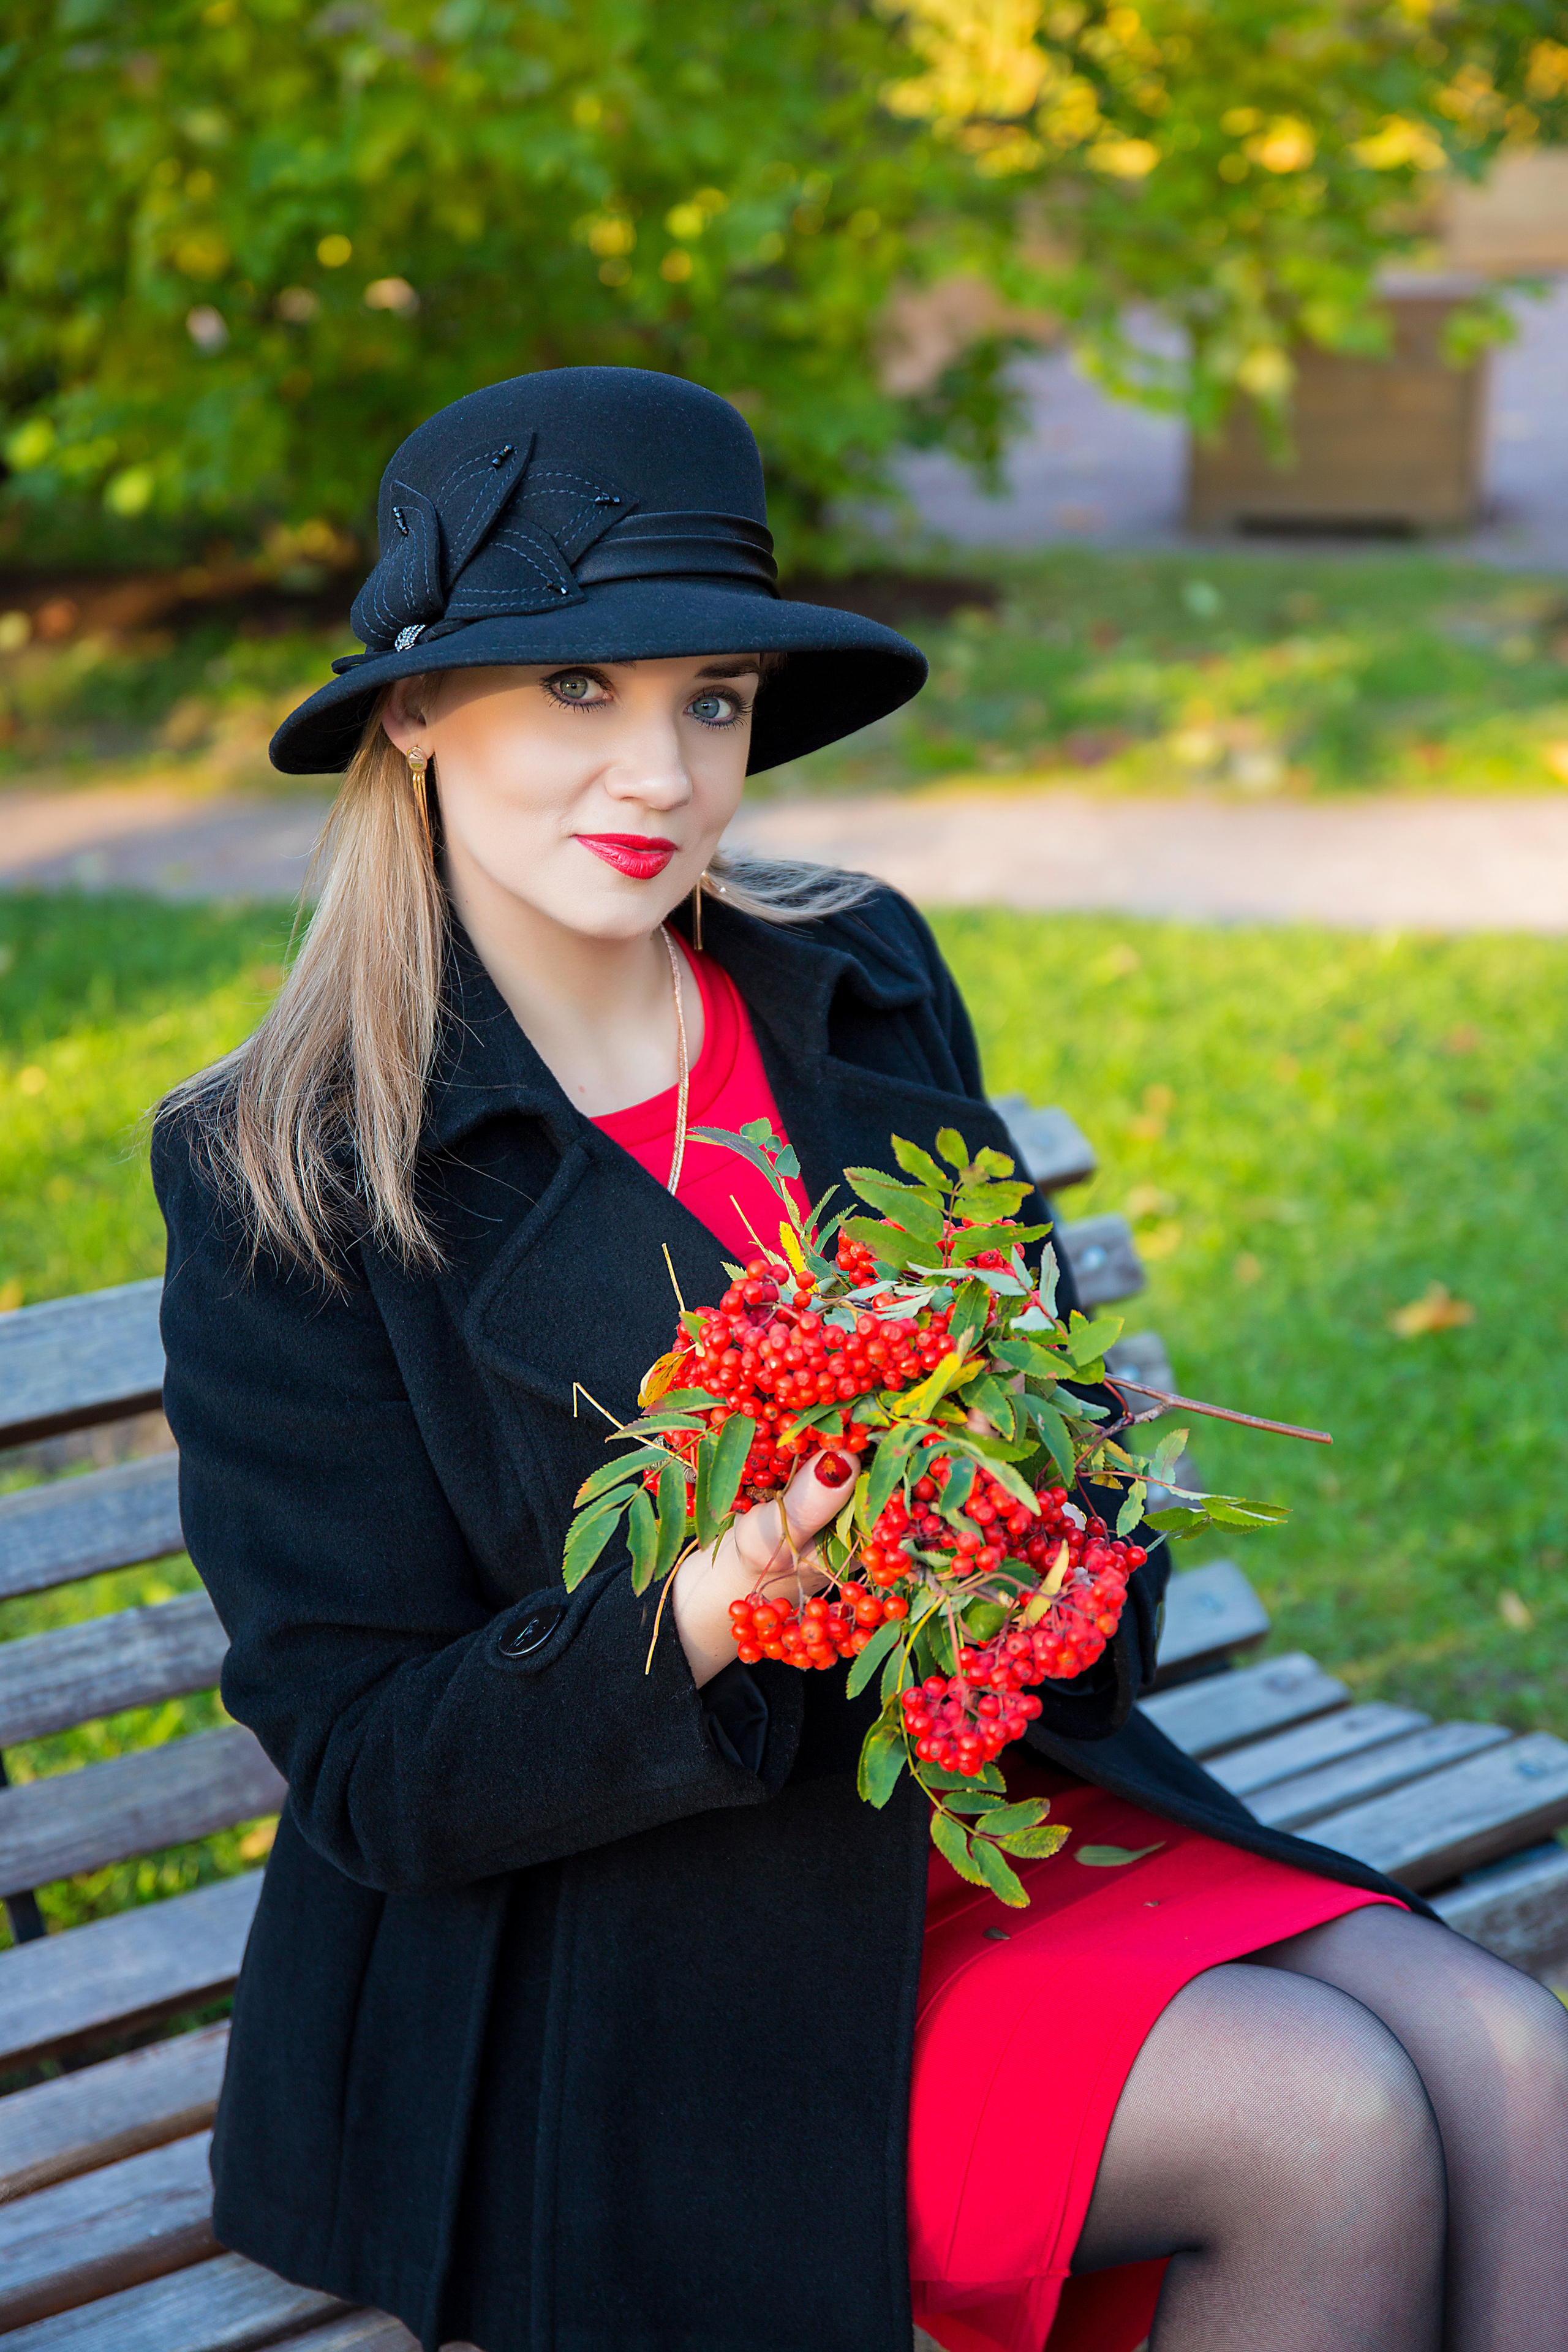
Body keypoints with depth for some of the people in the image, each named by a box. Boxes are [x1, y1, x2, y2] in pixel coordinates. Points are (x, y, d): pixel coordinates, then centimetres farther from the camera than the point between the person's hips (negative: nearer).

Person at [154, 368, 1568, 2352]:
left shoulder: (863, 989, 5)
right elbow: (369, 1773, -11)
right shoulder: (282, 1179, -10)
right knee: (1332, 2132, -22)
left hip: (985, 1799, 5)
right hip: (612, 1956, -5)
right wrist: (709, 1612, -29)